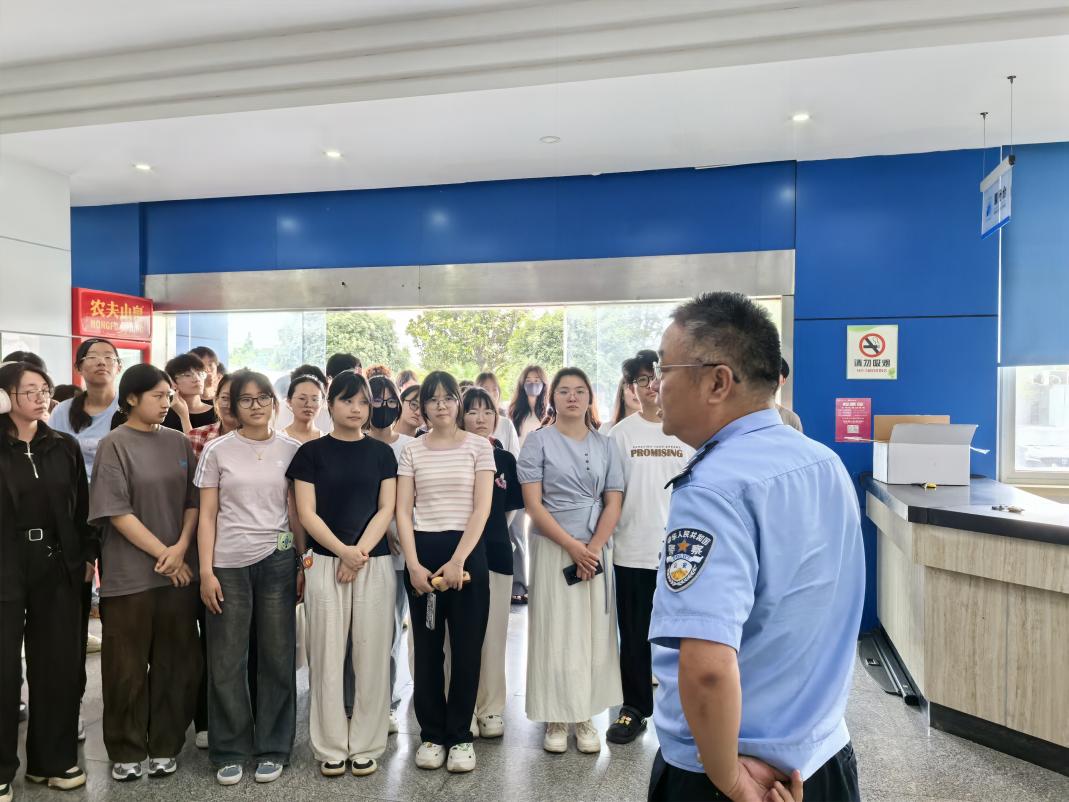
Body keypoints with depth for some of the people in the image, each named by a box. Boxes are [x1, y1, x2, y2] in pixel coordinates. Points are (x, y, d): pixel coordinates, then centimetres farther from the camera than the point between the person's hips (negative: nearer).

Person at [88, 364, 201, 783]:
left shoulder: (178, 442, 7)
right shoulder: (114, 445, -5)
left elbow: (193, 500, 7)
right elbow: (117, 511, -10)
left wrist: (181, 548, -8)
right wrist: (162, 553, -11)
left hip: (179, 569, 4)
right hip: (129, 572, -3)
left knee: (175, 661, 8)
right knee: (127, 665, 7)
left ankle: (164, 746, 23)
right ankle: (126, 751, 24)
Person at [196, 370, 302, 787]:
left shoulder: (292, 449, 3)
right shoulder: (217, 450, 1)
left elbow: (296, 512, 7)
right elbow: (207, 515, 1)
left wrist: (304, 564, 3)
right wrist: (206, 571, -5)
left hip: (277, 562, 1)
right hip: (228, 564, 0)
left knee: (277, 657, 8)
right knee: (227, 661, 6)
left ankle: (272, 748, 22)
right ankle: (229, 751, 23)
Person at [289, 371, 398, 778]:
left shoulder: (381, 452, 7)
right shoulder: (311, 452, 3)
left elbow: (386, 509, 2)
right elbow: (306, 513, -3)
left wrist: (360, 552, -11)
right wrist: (343, 551, -14)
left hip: (376, 563, 1)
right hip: (324, 562, -1)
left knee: (371, 655, 4)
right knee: (327, 655, 3)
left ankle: (365, 745, 17)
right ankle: (331, 747, 18)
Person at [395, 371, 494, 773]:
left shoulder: (479, 446, 1)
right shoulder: (412, 451, 6)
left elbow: (481, 509, -6)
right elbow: (403, 512, 2)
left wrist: (458, 561, -15)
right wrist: (413, 564, -9)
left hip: (467, 551, -1)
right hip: (423, 552, 2)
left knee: (466, 647, 4)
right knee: (427, 648, 9)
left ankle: (460, 736, 19)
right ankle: (431, 734, 23)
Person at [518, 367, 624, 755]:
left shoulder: (604, 445, 8)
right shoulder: (538, 440, -1)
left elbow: (613, 503, 4)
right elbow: (533, 504, -7)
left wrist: (593, 548, -10)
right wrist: (572, 546, -14)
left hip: (598, 550, 3)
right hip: (554, 548, -3)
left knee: (594, 632, 6)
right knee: (556, 631, 2)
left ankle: (585, 717, 17)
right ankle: (556, 719, 14)